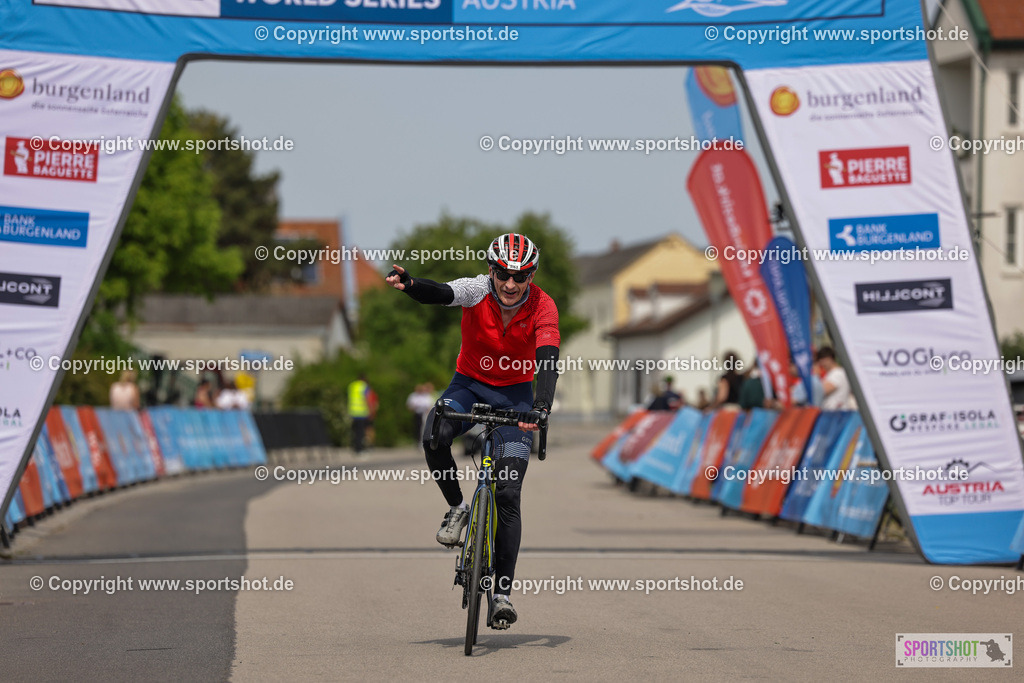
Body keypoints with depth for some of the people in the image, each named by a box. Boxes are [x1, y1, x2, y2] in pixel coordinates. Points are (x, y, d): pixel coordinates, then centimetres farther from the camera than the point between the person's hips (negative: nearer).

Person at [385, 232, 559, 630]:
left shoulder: (542, 307, -20)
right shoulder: (477, 291, -20)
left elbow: (548, 362, -31)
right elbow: (440, 294, -39)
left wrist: (541, 407, -50)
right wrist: (407, 284, -62)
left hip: (515, 393, -1)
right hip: (469, 384, 1)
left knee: (508, 494, -11)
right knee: (434, 438, -32)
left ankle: (503, 592, -7)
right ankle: (458, 509, -4)